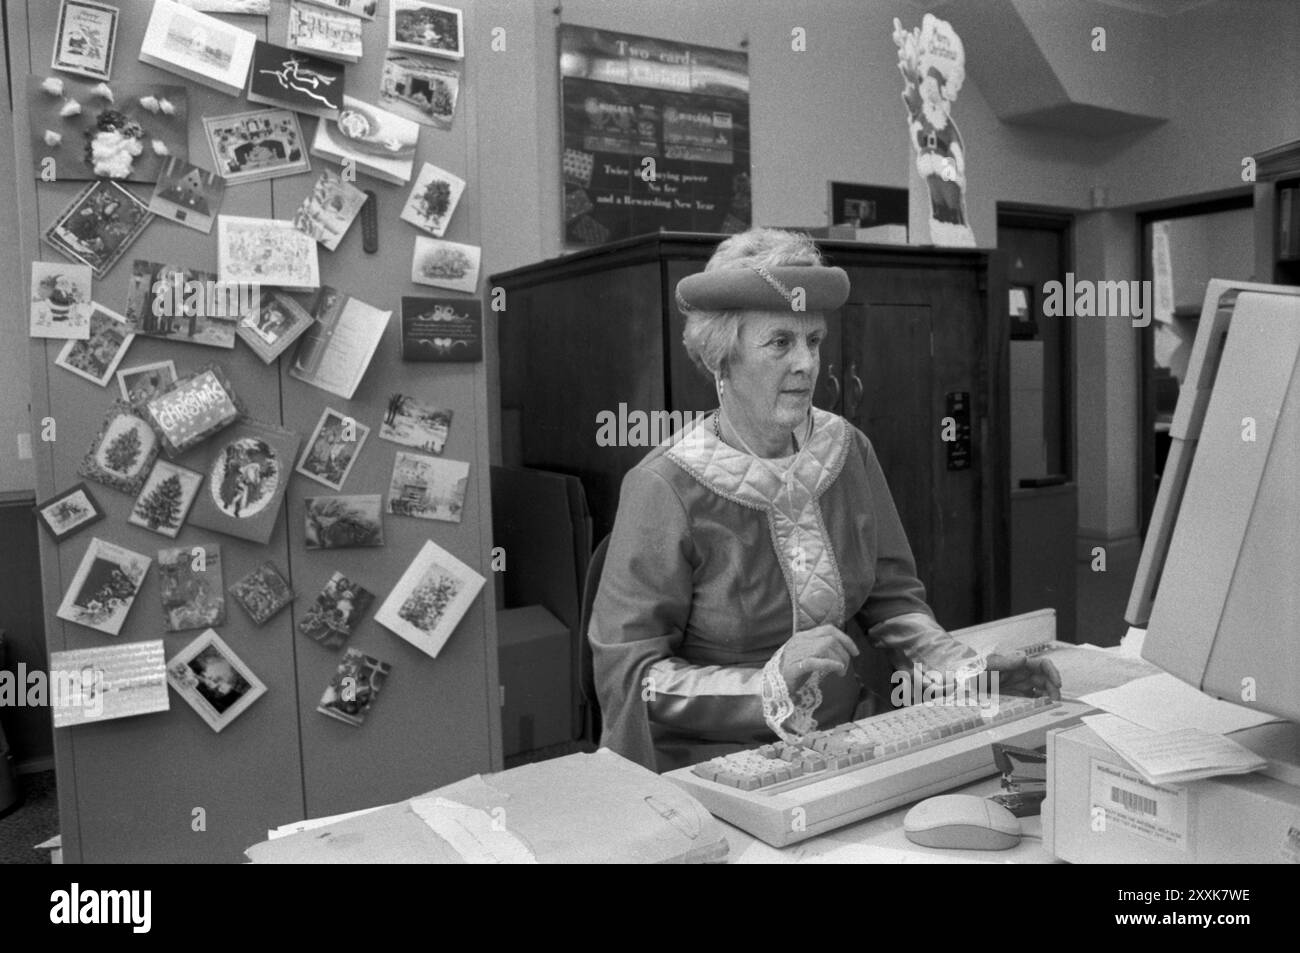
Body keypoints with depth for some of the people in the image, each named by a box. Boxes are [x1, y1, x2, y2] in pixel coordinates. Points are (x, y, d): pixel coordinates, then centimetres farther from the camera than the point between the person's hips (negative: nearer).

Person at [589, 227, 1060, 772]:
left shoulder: (848, 451, 3)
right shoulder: (663, 486, -15)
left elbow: (890, 595, 11)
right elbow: (627, 671, -15)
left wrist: (966, 668, -5)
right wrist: (768, 688, -26)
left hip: (843, 743, 6)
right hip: (713, 764, -5)